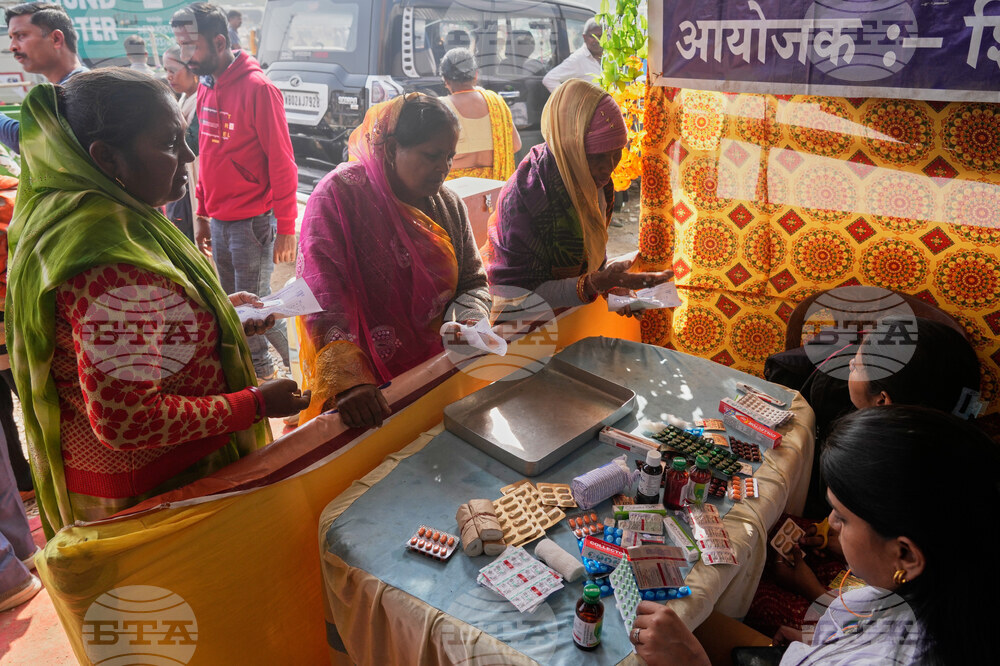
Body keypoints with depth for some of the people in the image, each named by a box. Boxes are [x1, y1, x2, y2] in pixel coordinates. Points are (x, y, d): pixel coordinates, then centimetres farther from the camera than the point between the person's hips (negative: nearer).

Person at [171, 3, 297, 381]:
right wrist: (201, 214, 17)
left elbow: (282, 162, -13)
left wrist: (285, 228, -14)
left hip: (252, 221, -7)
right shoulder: (206, 87, 11)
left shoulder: (257, 88, -12)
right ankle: (262, 372, 26)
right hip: (218, 221, 7)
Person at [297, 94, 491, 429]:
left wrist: (469, 323, -8)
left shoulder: (448, 204, 10)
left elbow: (473, 283, 15)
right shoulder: (340, 194, -10)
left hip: (434, 373, 5)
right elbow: (322, 297, -21)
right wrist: (347, 380, -33)